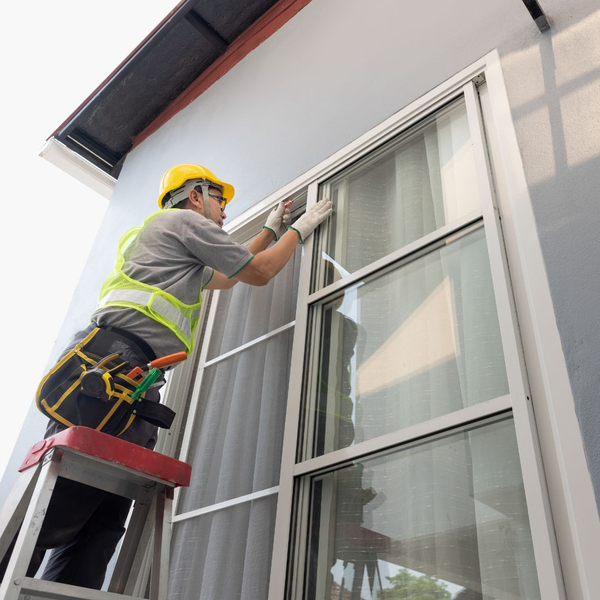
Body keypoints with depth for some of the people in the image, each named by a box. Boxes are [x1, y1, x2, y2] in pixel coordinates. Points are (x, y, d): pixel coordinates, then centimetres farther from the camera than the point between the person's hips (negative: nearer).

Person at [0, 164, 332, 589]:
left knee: (100, 527, -1)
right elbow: (259, 272, 13)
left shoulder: (180, 254, 39)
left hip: (136, 391, 10)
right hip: (116, 358, -10)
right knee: (54, 510, -18)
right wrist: (300, 228, 29)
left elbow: (227, 277, 51)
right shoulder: (185, 220, 11)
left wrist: (270, 230, 56)